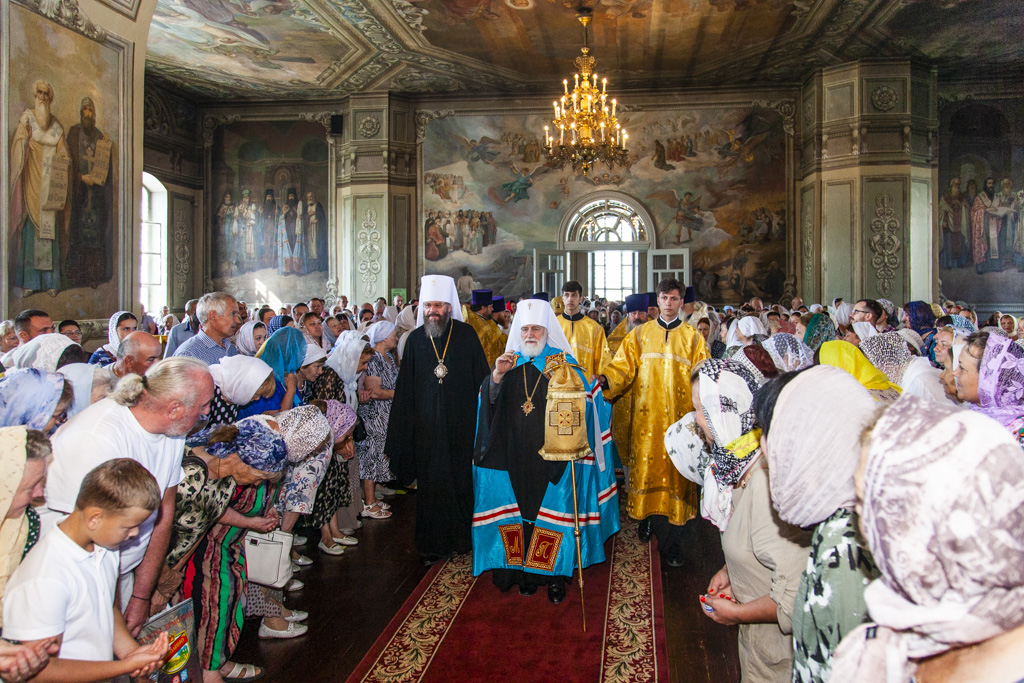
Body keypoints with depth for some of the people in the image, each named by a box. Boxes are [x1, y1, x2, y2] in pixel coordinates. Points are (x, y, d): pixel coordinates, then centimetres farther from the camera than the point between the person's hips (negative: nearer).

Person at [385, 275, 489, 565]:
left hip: (461, 424, -1)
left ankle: (464, 537, 21)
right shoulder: (416, 340, 6)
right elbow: (405, 389, 8)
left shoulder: (466, 335, 0)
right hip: (427, 426, 2)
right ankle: (432, 544, 17)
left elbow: (481, 378, 0)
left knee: (463, 478, 6)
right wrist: (404, 427, 3)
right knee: (431, 484, 5)